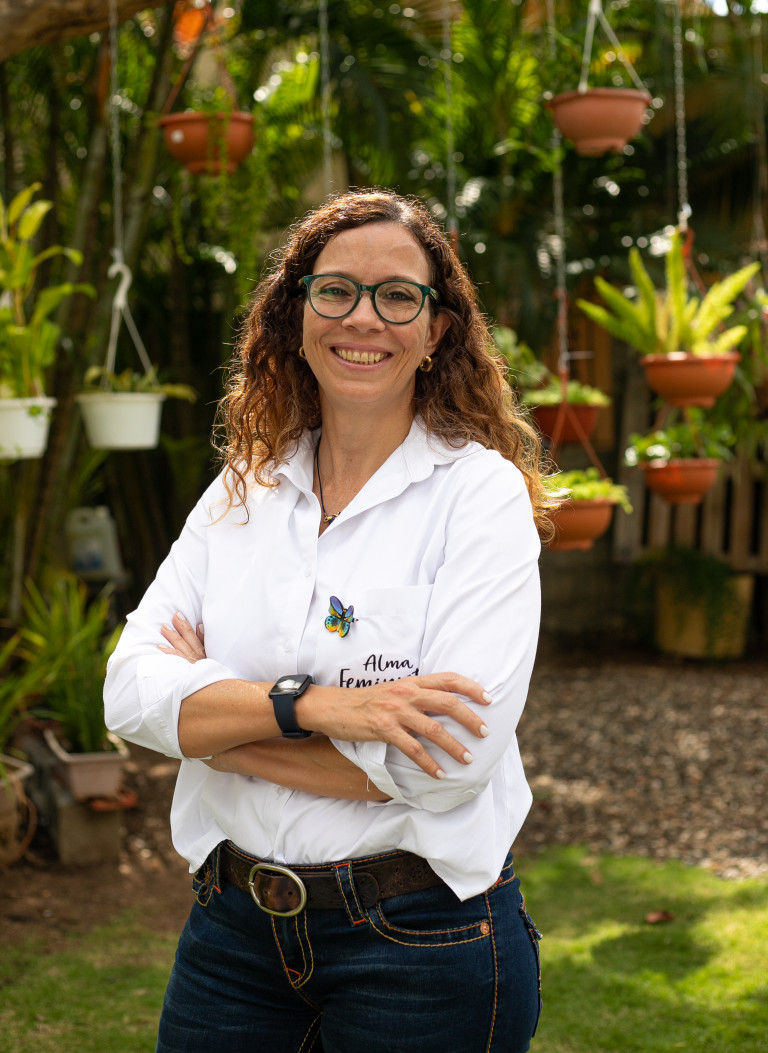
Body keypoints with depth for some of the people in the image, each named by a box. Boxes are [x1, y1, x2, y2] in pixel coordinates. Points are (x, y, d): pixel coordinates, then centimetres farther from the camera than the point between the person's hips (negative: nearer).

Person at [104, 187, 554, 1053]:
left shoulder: (484, 494, -10)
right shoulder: (241, 493, 5)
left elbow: (448, 761, -20)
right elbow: (131, 692, -5)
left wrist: (213, 719, -12)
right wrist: (308, 705, -22)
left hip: (422, 939, -4)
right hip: (234, 924, 4)